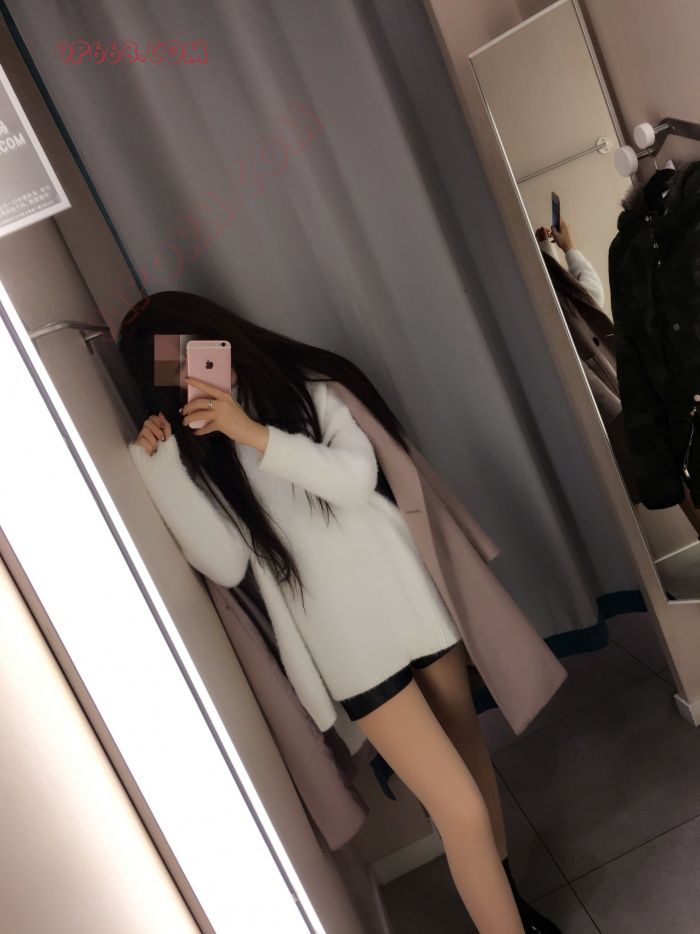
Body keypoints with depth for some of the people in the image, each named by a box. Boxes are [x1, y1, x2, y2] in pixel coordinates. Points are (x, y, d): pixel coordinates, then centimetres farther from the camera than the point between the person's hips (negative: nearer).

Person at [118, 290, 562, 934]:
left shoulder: (305, 388, 2)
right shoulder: (192, 451, 3)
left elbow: (355, 479, -14)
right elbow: (226, 566, -9)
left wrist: (252, 433, -21)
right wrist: (162, 469, -15)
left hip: (409, 594, 3)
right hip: (347, 637, -2)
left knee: (470, 752, 21)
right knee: (461, 809, -6)